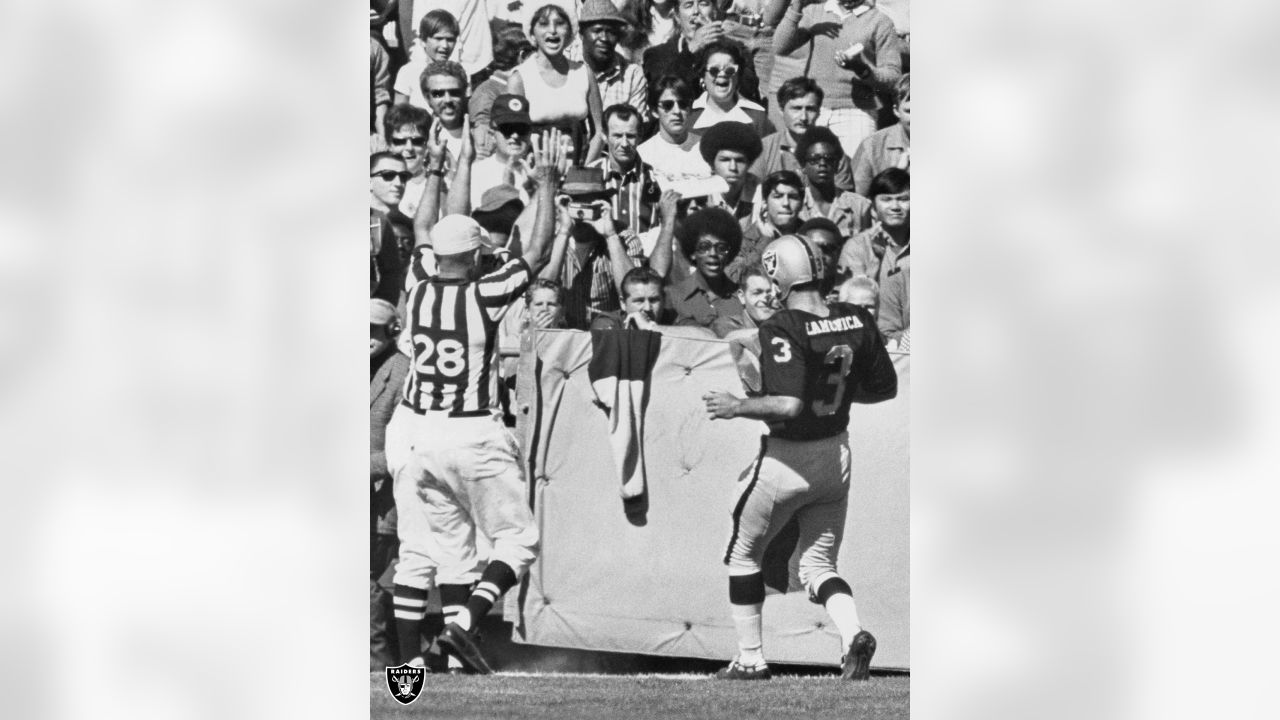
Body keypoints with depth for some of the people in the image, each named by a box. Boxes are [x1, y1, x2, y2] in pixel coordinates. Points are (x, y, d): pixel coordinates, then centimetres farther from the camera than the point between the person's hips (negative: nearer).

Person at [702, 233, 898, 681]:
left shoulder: (781, 330, -22)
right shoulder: (857, 322, -4)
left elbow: (790, 405, -31)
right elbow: (886, 388, 5)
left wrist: (735, 407, -17)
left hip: (786, 459, -5)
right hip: (836, 455, 5)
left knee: (743, 556, 16)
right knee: (818, 564, 17)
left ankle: (751, 658, 19)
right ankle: (853, 632, -9)